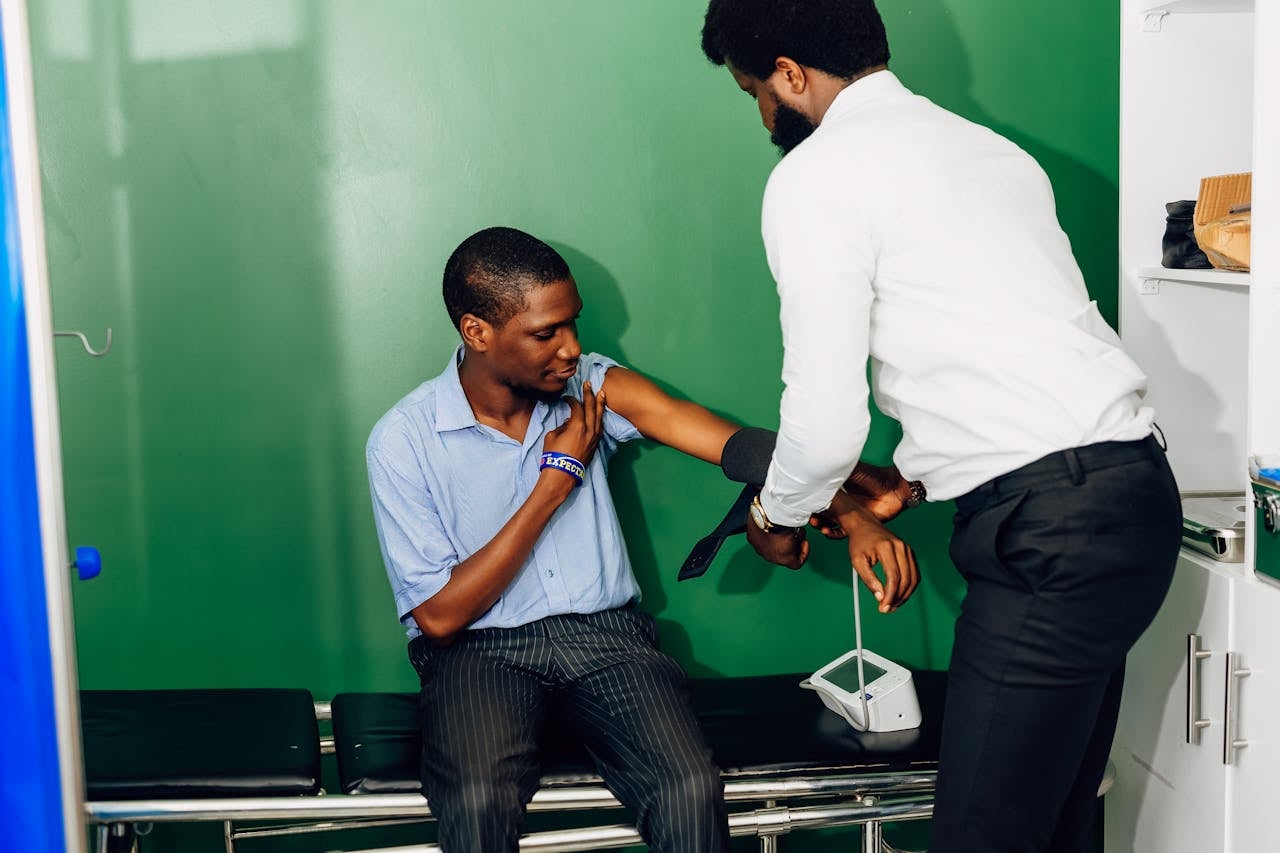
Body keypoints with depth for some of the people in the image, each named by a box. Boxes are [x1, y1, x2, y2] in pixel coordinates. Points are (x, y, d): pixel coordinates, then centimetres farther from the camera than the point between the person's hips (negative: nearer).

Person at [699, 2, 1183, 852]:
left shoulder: (814, 176, -5)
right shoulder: (991, 149, 20)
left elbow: (827, 422, -8)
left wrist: (779, 517, 12)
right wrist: (912, 478, 31)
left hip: (1049, 528, -9)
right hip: (1134, 488, 9)